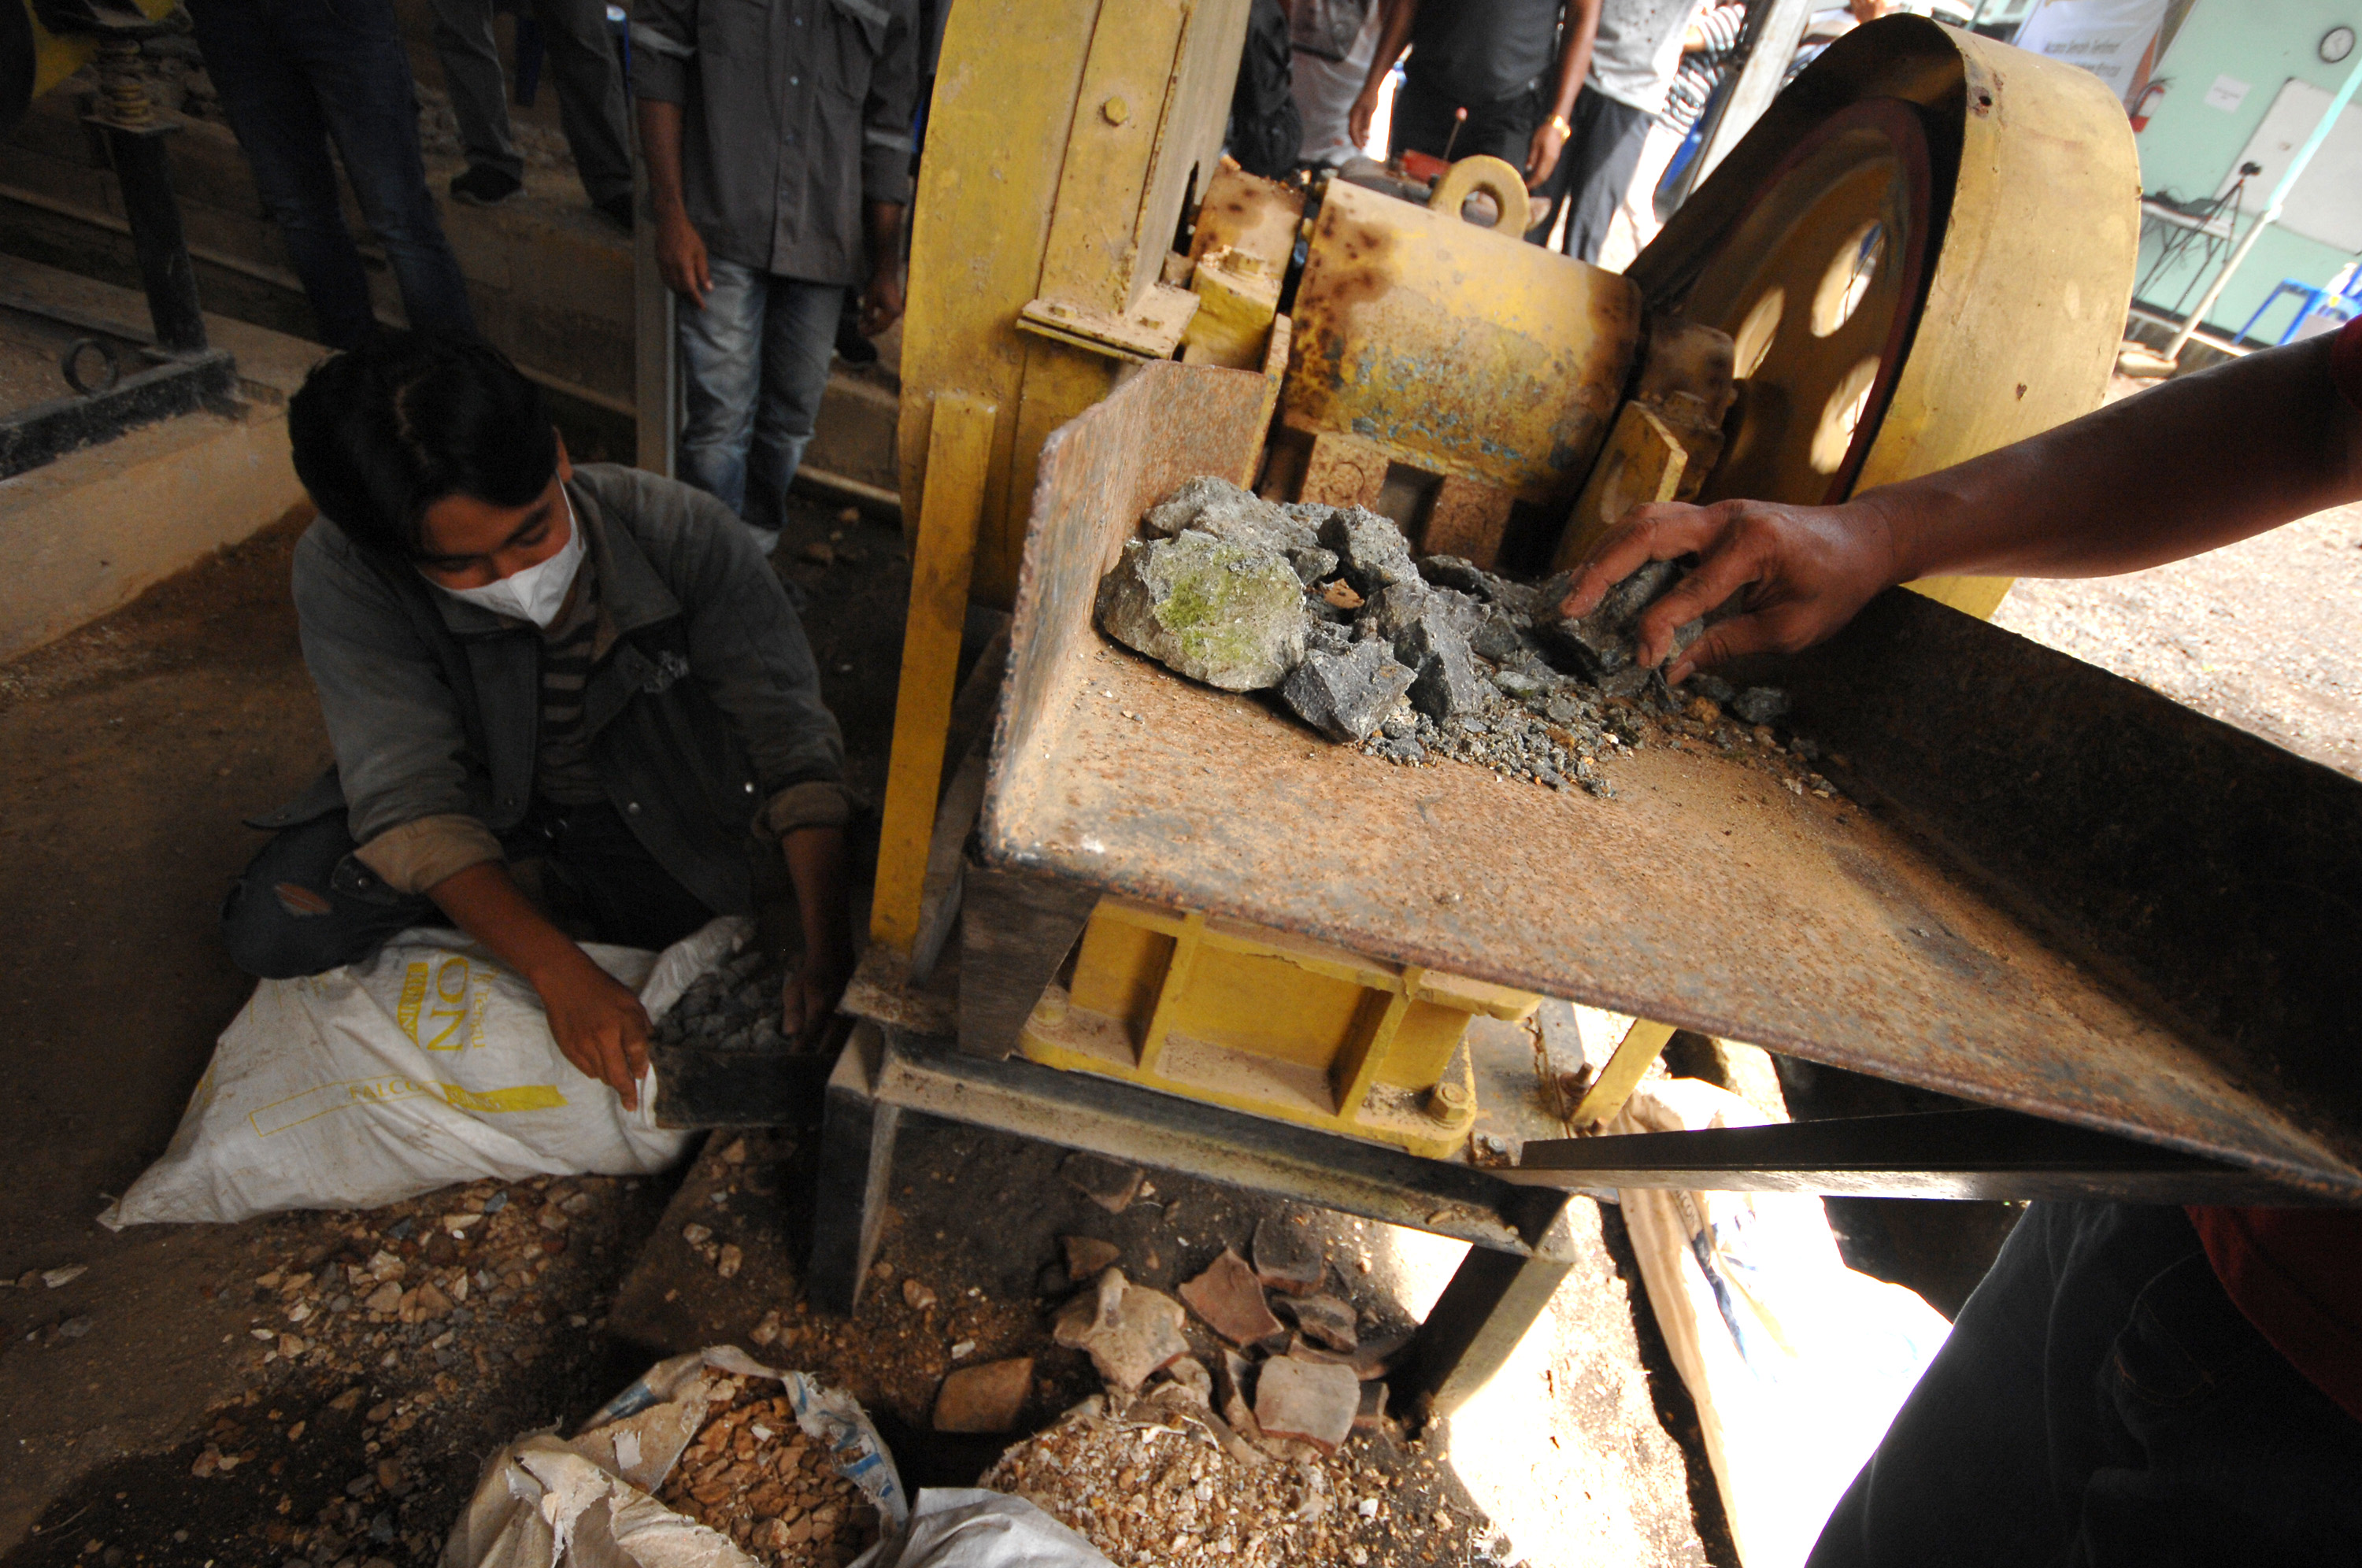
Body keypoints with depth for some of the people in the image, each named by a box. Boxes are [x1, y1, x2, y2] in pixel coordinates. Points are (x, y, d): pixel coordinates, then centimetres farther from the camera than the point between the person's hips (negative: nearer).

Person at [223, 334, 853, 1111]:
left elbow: (791, 738, -31)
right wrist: (563, 974, -43)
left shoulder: (683, 532, -31)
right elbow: (408, 795, -29)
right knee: (272, 931, -18)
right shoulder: (340, 574, -27)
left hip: (645, 808, 0)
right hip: (484, 797, 1)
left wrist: (828, 949, -40)